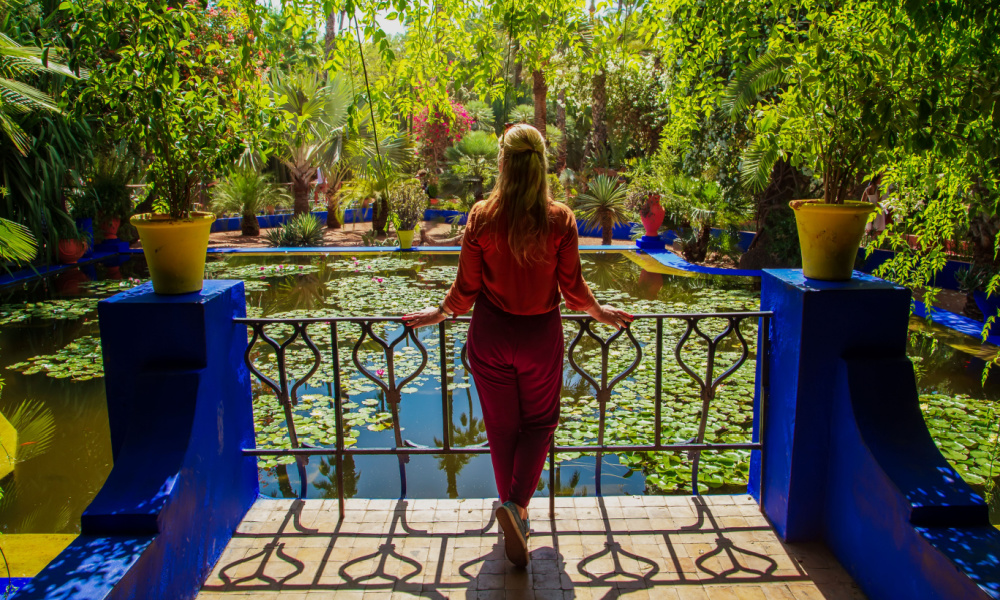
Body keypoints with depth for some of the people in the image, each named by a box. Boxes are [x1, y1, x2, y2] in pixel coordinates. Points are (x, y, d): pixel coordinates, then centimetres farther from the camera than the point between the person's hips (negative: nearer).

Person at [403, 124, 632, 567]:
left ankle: (514, 512, 30)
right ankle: (515, 503, 1)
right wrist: (600, 312, 15)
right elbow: (573, 288, -5)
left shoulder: (482, 217, -12)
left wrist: (440, 313, 14)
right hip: (541, 336, 0)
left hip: (491, 336, 1)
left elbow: (466, 288, -6)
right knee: (540, 421, 19)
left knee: (501, 428, 17)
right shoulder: (560, 219, -12)